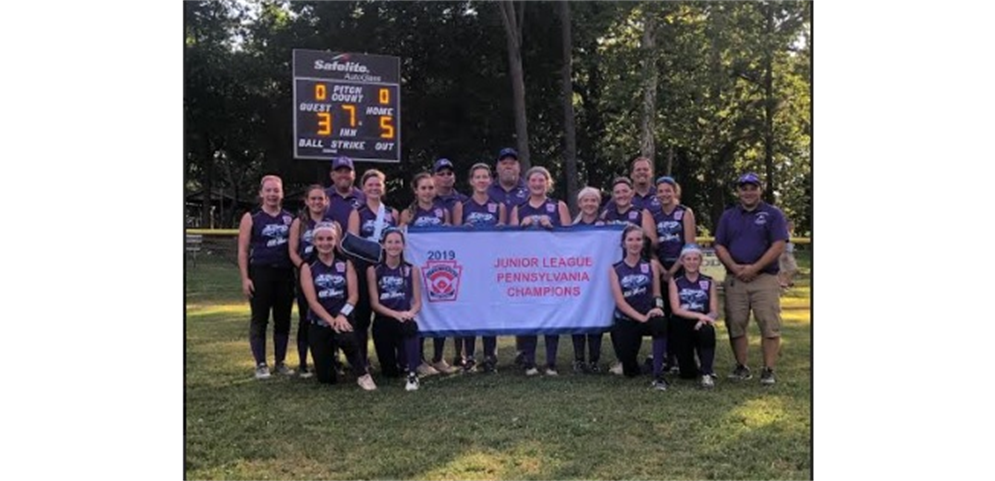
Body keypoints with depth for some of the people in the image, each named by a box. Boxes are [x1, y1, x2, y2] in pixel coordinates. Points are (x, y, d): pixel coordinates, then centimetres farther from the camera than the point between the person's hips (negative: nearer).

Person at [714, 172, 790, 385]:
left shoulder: (773, 214, 4)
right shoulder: (728, 216, 15)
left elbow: (778, 246, -5)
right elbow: (719, 246, 9)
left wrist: (754, 268, -13)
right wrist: (734, 267, -9)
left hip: (765, 278, -3)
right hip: (735, 278, 3)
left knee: (770, 326, -6)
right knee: (735, 325, 3)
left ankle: (768, 370, 0)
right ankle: (741, 367, 14)